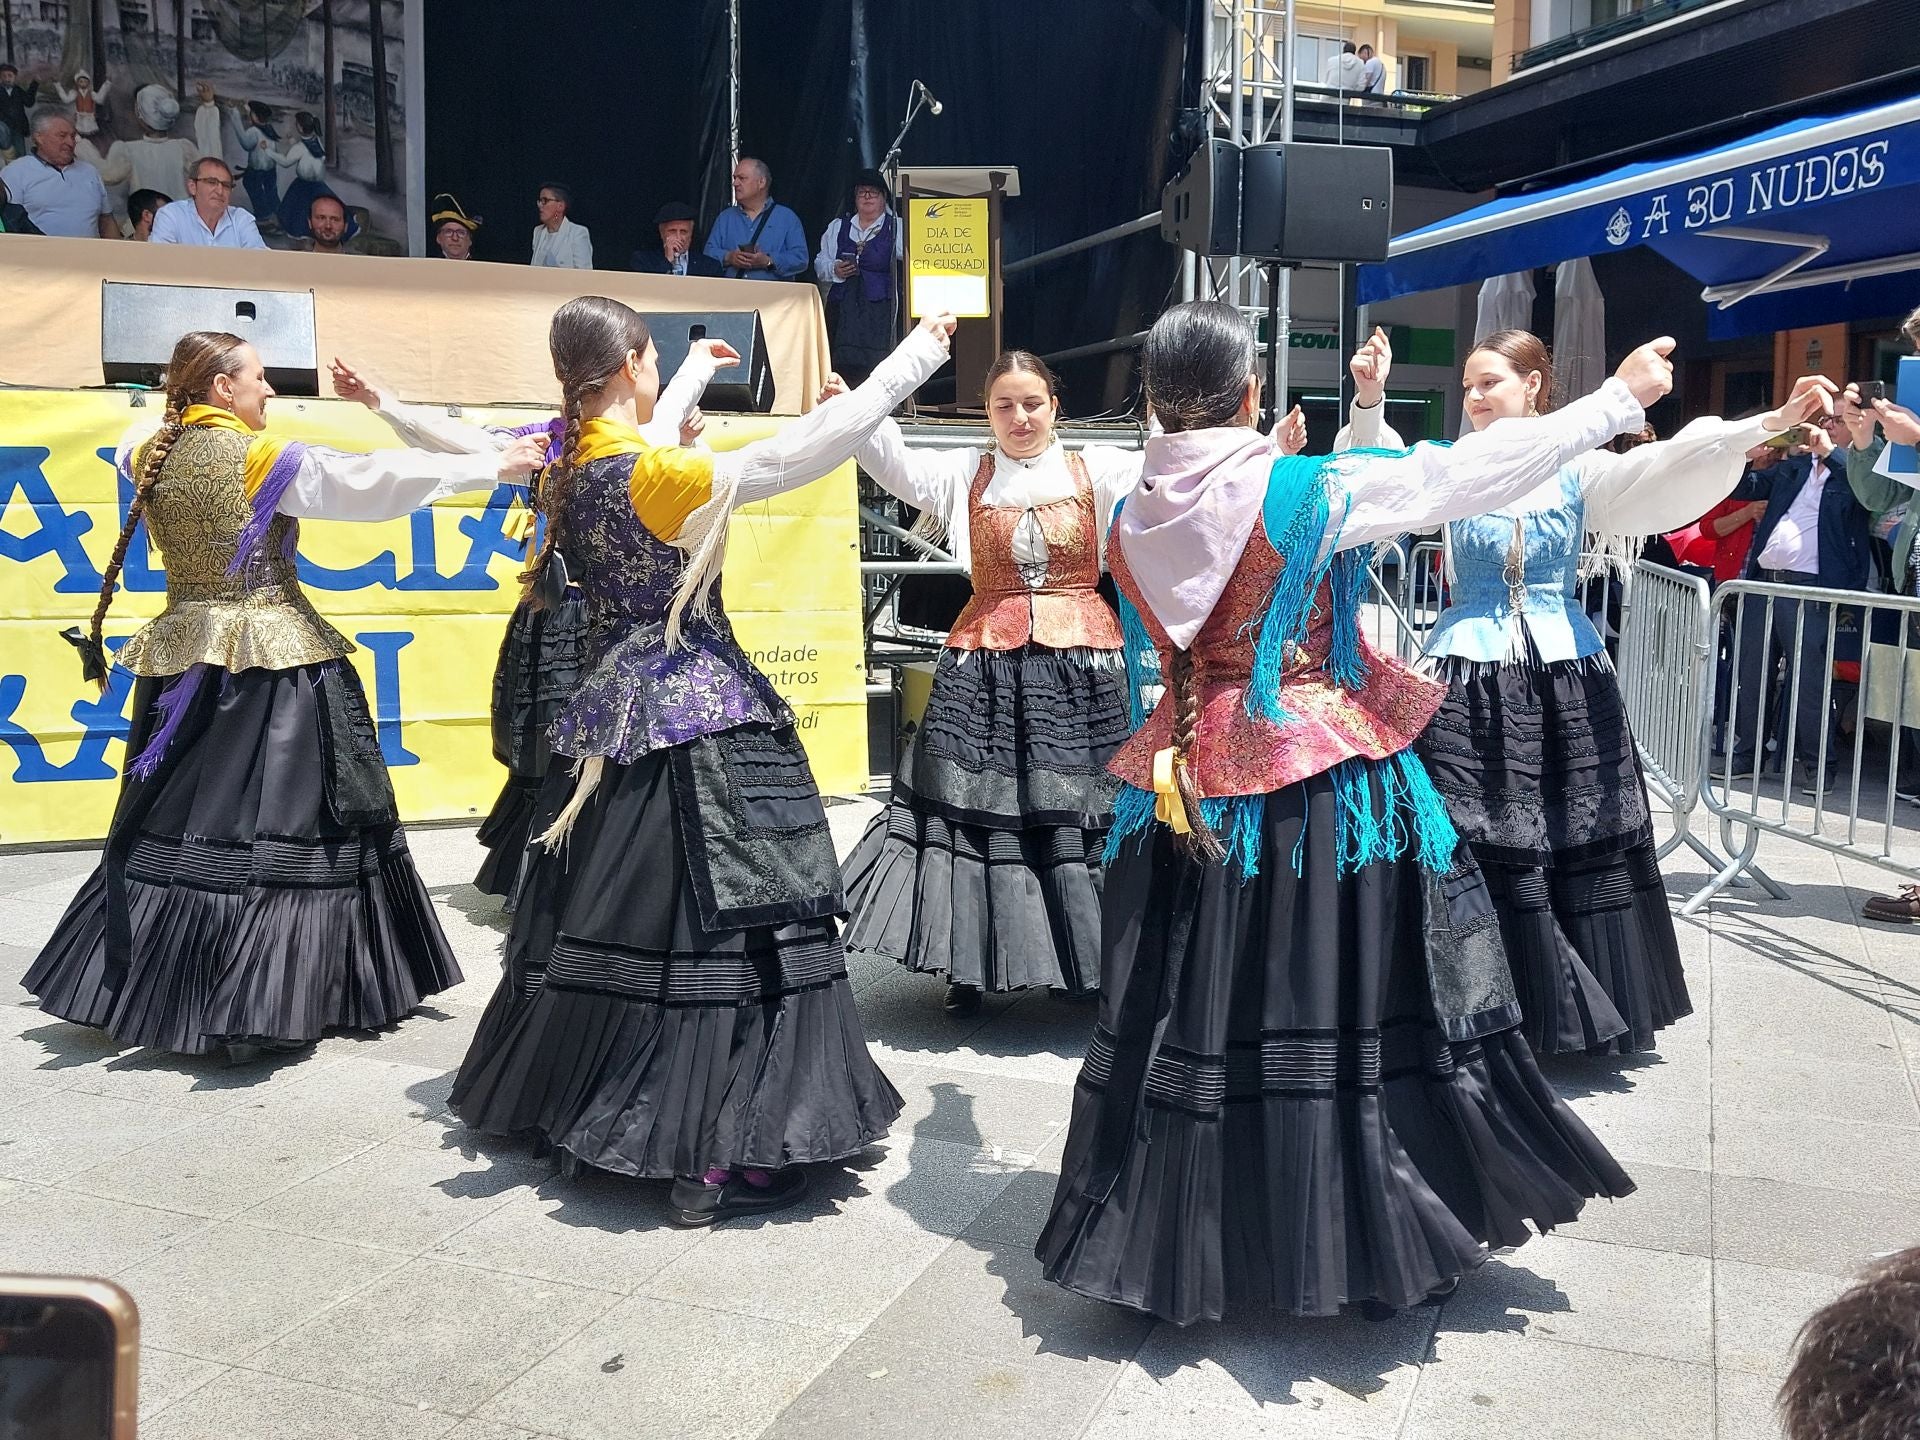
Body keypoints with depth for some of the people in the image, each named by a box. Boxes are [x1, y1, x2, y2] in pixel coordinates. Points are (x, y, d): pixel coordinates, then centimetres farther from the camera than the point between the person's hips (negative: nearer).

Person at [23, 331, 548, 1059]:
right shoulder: (264, 458, -10)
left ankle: (159, 992, 19)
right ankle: (254, 1002, 0)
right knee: (272, 819, -2)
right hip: (273, 660, -7)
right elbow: (376, 480, -12)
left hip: (182, 655, 7)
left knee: (177, 820, 12)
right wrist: (494, 466, -9)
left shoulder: (151, 457, 7)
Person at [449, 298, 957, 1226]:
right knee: (717, 929, -2)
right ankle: (712, 1158, 3)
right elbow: (807, 447, -18)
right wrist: (917, 353, -9)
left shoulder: (570, 471, 5)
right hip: (699, 721, -9)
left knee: (615, 917, 17)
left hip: (614, 714, 9)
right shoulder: (654, 472, -17)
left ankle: (579, 1113, 31)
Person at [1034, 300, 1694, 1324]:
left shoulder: (1131, 521, 2)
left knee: (1194, 1005, 10)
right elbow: (1468, 473, -8)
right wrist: (1620, 397, 2)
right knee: (1329, 1002, 6)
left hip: (1189, 777, 5)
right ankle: (1358, 1240, 19)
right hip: (1320, 777, -4)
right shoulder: (1310, 490, -12)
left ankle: (1178, 1245, 22)